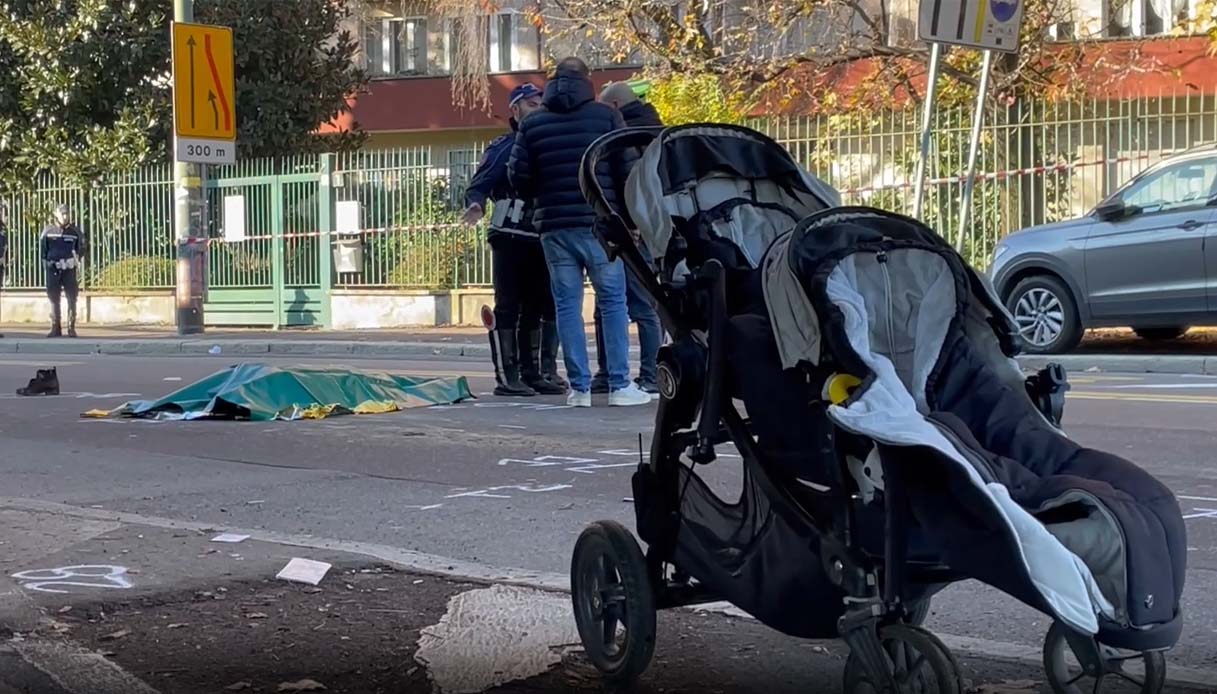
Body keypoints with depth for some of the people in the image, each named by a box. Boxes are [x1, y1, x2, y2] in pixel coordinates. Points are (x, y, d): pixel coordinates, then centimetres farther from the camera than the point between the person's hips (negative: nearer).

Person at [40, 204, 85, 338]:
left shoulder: (75, 231, 1)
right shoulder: (48, 230, 2)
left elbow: (81, 249, 9)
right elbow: (42, 248, 9)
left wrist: (77, 260, -4)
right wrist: (46, 261, 0)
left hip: (69, 268, -1)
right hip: (53, 268, 1)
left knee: (72, 299, -1)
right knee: (54, 299, 4)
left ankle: (71, 328, 4)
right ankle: (55, 328, 10)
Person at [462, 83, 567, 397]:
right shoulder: (502, 148, 0)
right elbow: (478, 186, -7)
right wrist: (476, 205, -26)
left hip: (541, 238, 6)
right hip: (511, 238, -6)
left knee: (537, 308, 7)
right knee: (509, 307, -6)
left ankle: (532, 372, 13)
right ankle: (507, 376, -5)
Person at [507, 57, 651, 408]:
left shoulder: (531, 124, 6)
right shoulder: (605, 115, 0)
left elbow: (518, 176, 3)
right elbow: (627, 168, -4)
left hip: (554, 226, 2)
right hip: (599, 224, -2)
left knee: (567, 305, 5)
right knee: (613, 301, 4)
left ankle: (579, 388, 3)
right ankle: (619, 385, 1)